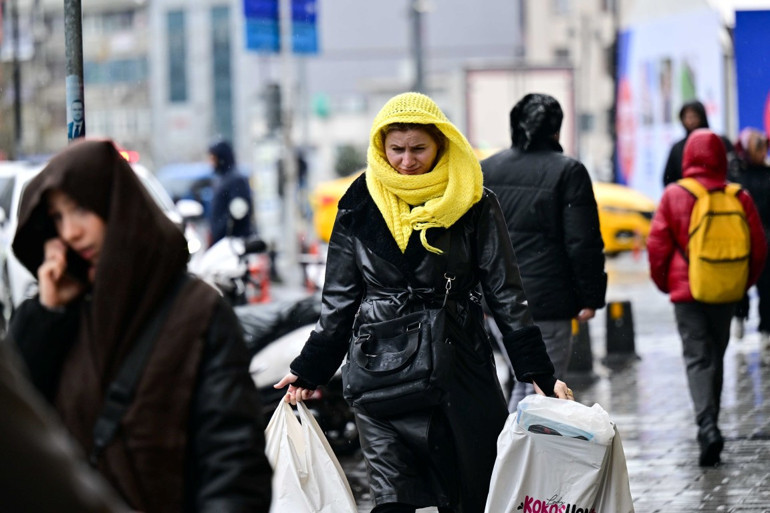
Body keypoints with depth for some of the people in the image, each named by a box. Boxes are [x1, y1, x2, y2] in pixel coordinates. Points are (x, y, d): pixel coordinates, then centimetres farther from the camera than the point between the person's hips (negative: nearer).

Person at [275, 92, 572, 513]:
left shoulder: (472, 205, 1)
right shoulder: (361, 205, 6)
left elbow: (505, 295, 3)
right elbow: (339, 300, 14)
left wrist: (540, 374, -2)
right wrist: (309, 370, 14)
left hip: (460, 372, -1)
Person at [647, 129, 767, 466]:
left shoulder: (674, 196, -6)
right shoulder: (739, 198, -1)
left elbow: (657, 245, -4)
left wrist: (665, 282, 12)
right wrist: (743, 283, 19)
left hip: (686, 289, -2)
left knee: (697, 356, -4)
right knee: (715, 355, 17)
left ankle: (707, 426, -23)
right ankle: (709, 423, 26)